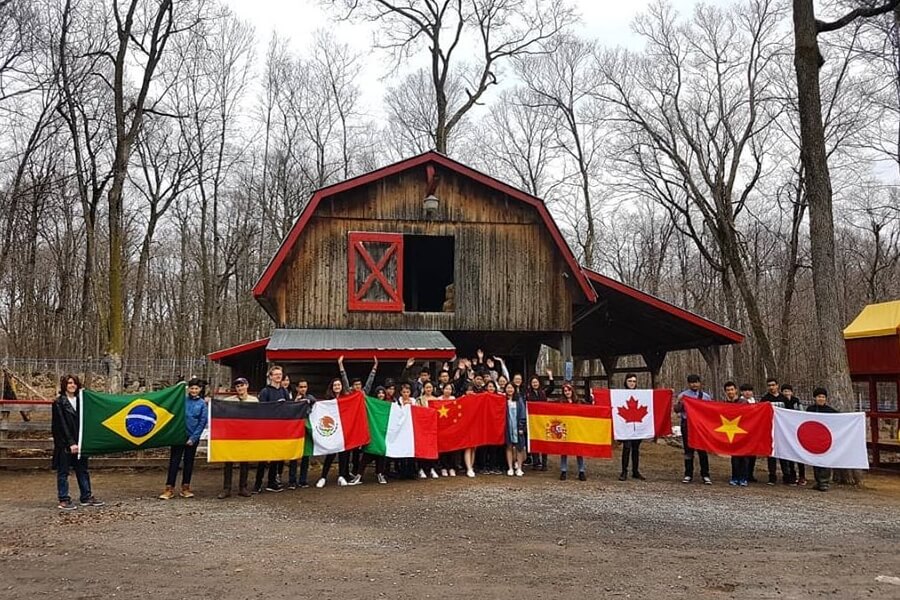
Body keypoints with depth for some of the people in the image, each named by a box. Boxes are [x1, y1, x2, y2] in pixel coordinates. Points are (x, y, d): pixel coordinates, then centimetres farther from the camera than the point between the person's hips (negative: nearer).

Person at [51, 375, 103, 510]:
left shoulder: (79, 401, 12)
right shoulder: (59, 403, -6)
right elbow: (62, 424, -12)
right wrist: (71, 443, -17)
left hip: (78, 442, 6)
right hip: (64, 443, -6)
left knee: (83, 470, 10)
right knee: (63, 472, 2)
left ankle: (86, 497, 18)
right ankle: (63, 500, 8)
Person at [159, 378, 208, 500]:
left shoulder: (202, 403, 0)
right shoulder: (182, 400, 0)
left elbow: (203, 422, -2)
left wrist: (193, 438, -7)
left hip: (192, 437, 1)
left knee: (189, 462, 9)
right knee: (174, 462, -2)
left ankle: (185, 488, 17)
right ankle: (169, 489, 0)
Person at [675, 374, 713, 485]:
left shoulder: (706, 396, 7)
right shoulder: (683, 395, 4)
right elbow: (677, 410, 1)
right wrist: (679, 402, -17)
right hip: (687, 424, 0)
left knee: (702, 450, 0)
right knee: (688, 450, 6)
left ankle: (705, 475, 7)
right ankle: (688, 475, 13)